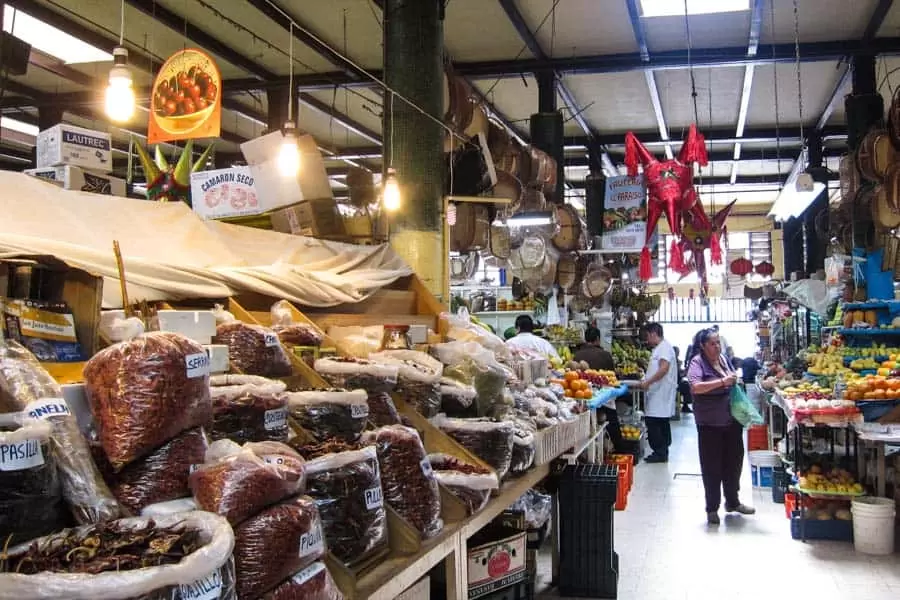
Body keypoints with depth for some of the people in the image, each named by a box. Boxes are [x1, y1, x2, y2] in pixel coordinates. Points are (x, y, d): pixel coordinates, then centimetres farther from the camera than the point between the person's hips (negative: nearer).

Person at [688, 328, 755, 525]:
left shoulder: (723, 359, 8)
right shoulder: (697, 362, -12)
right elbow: (695, 387, -28)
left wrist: (735, 380, 1)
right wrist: (722, 382, -31)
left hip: (731, 420, 6)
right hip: (710, 423, -6)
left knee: (734, 461, 16)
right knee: (712, 466, 2)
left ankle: (732, 502, 33)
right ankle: (712, 508, 14)